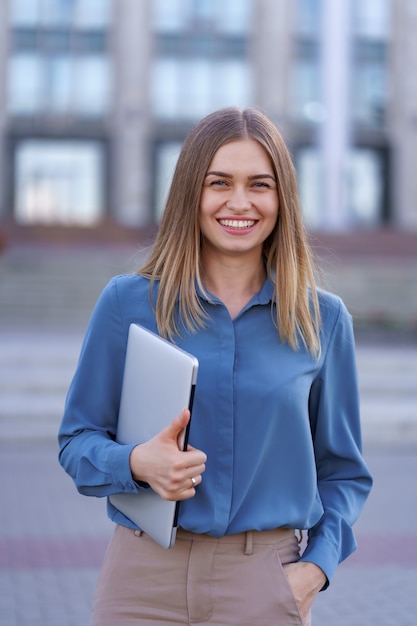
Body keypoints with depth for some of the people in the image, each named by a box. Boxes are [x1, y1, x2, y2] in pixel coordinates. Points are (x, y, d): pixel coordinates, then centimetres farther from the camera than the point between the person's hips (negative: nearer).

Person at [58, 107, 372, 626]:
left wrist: (315, 567, -5)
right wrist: (136, 463, -16)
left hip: (265, 582, 1)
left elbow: (343, 471, 9)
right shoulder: (127, 302, -1)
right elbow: (77, 440, 4)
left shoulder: (323, 320, 2)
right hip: (144, 577, 0)